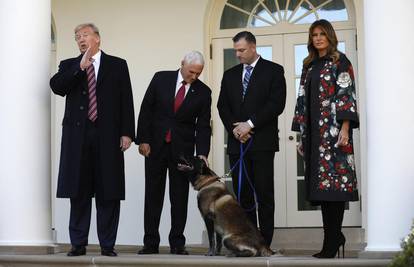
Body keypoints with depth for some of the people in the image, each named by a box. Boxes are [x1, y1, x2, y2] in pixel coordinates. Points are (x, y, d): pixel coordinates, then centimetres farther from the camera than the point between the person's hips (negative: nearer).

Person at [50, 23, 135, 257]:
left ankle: (108, 244, 5)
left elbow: (126, 100, 4)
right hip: (77, 135, 1)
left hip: (107, 136, -1)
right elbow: (56, 86, -5)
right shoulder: (69, 66, 15)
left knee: (109, 193, -1)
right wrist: (80, 67, -12)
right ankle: (78, 244, 9)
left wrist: (127, 132, -4)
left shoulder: (117, 65, 10)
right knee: (79, 192, 3)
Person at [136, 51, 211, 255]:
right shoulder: (161, 79, -2)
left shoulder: (203, 92, -1)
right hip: (155, 145, 0)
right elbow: (146, 109, -1)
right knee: (153, 195, 3)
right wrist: (143, 139, -6)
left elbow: (203, 125, -2)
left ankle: (177, 243, 9)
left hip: (182, 149, 0)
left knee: (180, 197, 3)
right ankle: (151, 243, 8)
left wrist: (202, 153, -14)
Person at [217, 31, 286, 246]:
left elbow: (277, 104, -7)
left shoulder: (273, 71, 3)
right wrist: (234, 127, -5)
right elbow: (222, 106, 12)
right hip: (237, 142, 5)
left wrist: (250, 124, -12)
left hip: (262, 142, -4)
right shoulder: (230, 75, 18)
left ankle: (265, 244, -4)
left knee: (264, 194, -6)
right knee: (242, 195, 3)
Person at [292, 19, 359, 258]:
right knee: (320, 183, 4)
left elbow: (347, 94, -7)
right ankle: (335, 236, 12)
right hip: (313, 131, 6)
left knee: (334, 181, -9)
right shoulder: (309, 66, 19)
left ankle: (332, 242, -9)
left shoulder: (340, 61, 2)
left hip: (333, 130, -6)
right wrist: (302, 135, 12)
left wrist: (345, 128, -17)